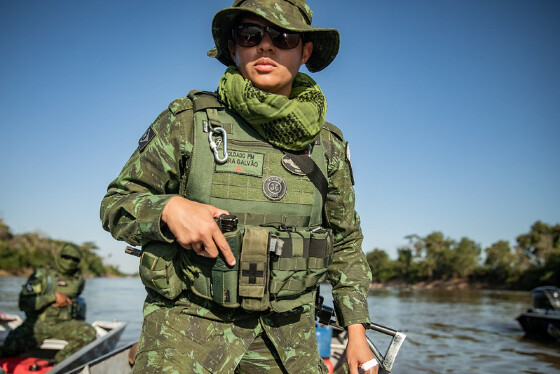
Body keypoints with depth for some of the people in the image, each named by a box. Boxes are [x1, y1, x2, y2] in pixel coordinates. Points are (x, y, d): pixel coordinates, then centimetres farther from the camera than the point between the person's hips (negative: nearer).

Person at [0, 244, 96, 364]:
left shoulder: (78, 279, 5)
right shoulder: (41, 275, -6)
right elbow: (24, 303, -15)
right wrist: (54, 296, -20)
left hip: (63, 324, 3)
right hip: (38, 323, -2)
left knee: (89, 332, -26)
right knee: (12, 345, -28)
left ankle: (58, 362, -8)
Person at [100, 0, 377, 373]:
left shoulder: (329, 145, 5)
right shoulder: (189, 119, -3)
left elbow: (346, 243, 12)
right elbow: (117, 203, 2)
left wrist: (357, 331, 7)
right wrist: (170, 208, -20)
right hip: (188, 331, -2)